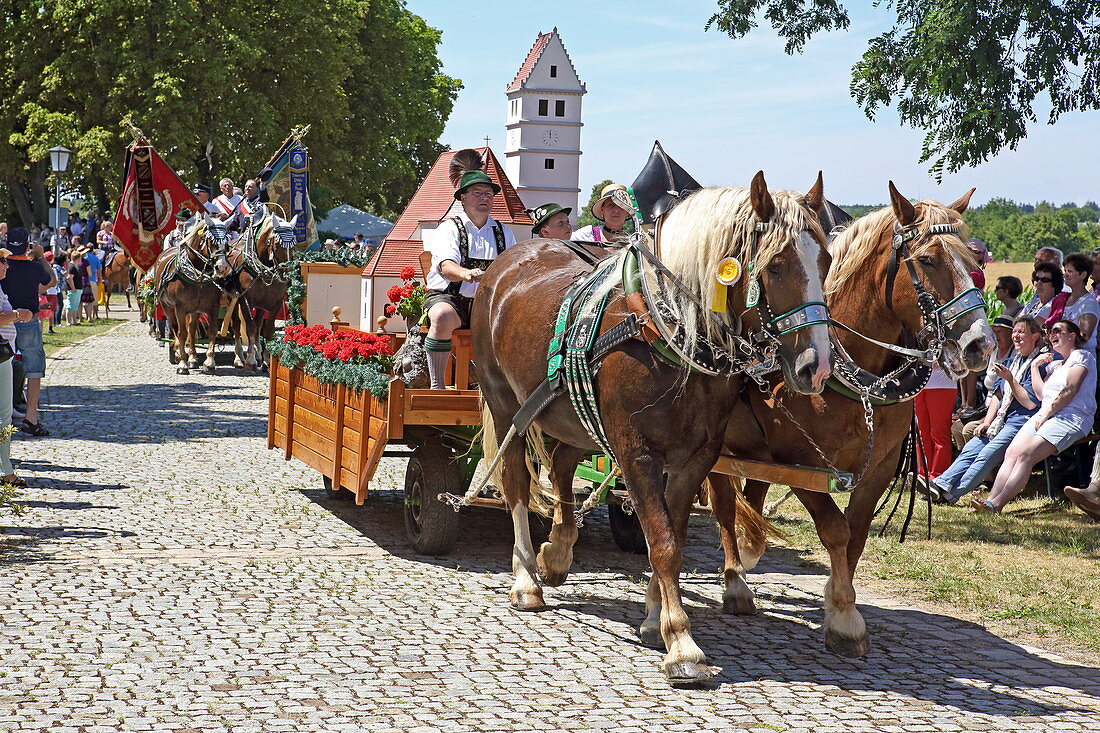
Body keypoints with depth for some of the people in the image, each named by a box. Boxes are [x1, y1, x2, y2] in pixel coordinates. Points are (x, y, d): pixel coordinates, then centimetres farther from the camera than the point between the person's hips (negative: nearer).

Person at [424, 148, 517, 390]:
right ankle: (437, 386, -31)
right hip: (449, 297, -4)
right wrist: (466, 274, -38)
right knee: (443, 317, -38)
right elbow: (445, 266, -16)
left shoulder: (504, 232, 18)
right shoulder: (450, 228, 2)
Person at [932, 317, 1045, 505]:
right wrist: (987, 421, 6)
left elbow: (1030, 403, -10)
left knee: (987, 454, -24)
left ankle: (950, 494, -35)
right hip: (1001, 420, 8)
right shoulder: (1009, 362, 23)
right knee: (970, 449, -14)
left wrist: (1010, 379, -15)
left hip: (1021, 421, -8)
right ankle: (941, 484, -29)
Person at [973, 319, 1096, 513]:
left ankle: (997, 504, -38)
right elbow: (1041, 394, 18)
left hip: (1072, 417, -8)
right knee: (1011, 452, -17)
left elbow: (1070, 390, -8)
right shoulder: (1055, 365, 31)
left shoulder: (1082, 355, 5)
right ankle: (991, 499, -28)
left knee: (1026, 454, -27)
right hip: (1045, 415, 8)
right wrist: (1035, 366, 18)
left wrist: (1046, 413, -13)